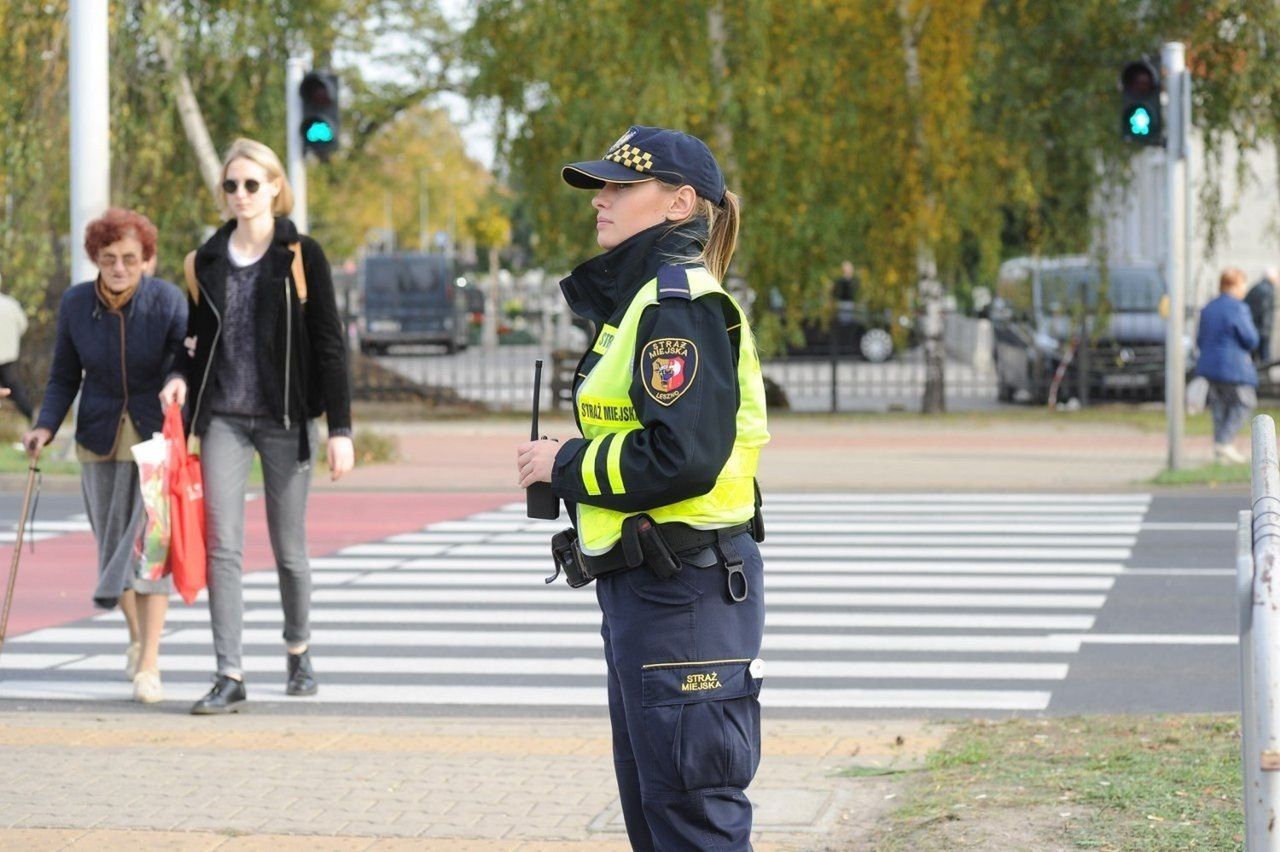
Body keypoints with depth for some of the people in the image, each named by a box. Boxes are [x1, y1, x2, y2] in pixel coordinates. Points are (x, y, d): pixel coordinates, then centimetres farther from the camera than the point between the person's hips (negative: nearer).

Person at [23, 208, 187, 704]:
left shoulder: (167, 302, -16)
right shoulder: (75, 304, -7)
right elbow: (64, 379, 2)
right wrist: (46, 428, -13)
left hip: (159, 435, -3)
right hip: (101, 439, 3)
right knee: (114, 545, 10)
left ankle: (149, 665, -11)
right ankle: (137, 635, 37)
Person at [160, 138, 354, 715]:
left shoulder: (301, 256, -2)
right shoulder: (207, 260, 9)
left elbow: (330, 346, -3)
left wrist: (340, 429, -8)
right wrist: (182, 377, -3)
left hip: (284, 420, -2)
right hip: (223, 419, 3)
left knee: (288, 549, 8)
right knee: (222, 546, -8)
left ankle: (298, 653, 30)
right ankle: (229, 677, -9)